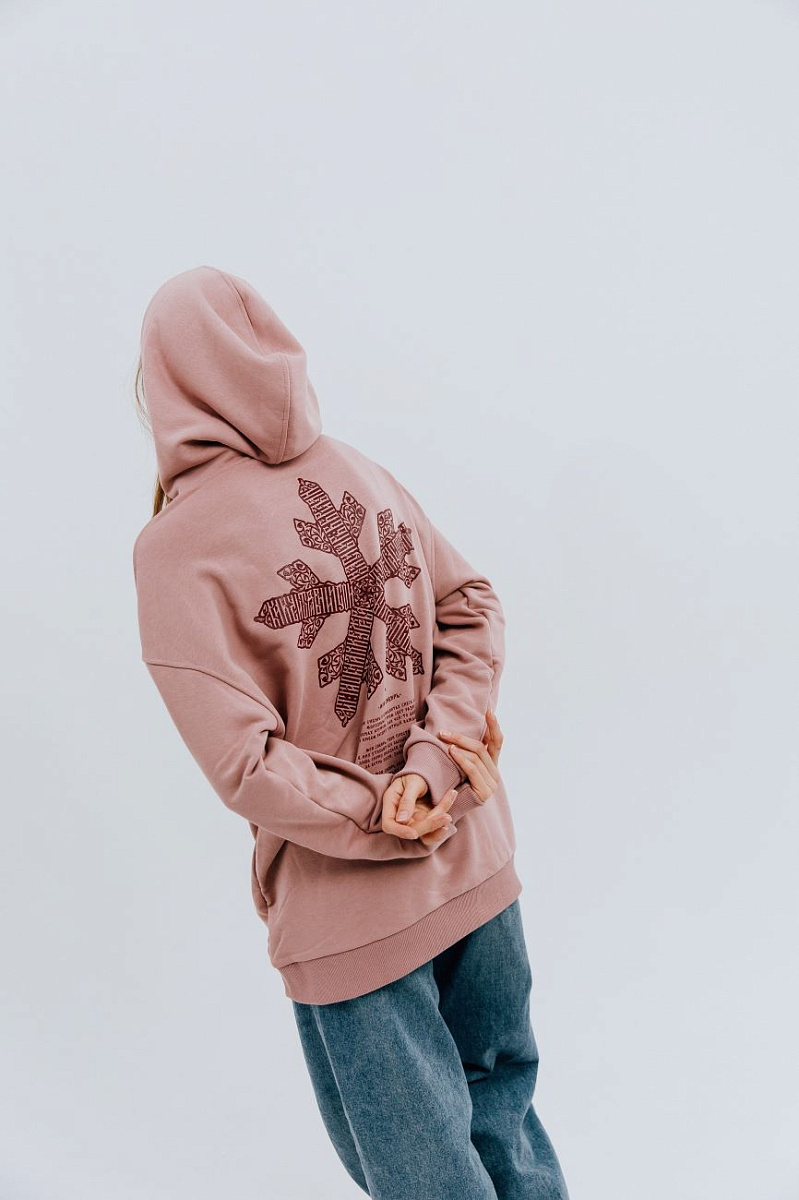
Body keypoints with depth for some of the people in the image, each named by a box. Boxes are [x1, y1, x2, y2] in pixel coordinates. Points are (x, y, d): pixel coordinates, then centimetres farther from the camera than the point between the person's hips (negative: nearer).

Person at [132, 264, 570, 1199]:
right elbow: (475, 608, -2)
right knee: (502, 1104, 29)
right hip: (477, 860, 5)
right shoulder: (364, 473, -2)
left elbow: (245, 763, -22)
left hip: (350, 909, -5)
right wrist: (437, 762, -10)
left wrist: (386, 819, -11)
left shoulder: (174, 545, -17)